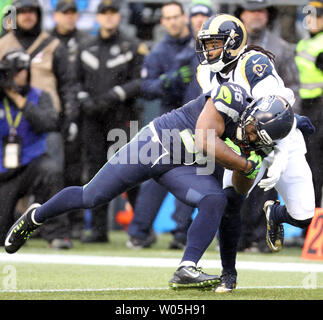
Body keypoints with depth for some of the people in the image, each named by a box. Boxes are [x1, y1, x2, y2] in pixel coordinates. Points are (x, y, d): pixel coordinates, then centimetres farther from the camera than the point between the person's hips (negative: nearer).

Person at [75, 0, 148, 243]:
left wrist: (116, 94, -16)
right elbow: (78, 81, 18)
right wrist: (85, 100, 0)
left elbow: (142, 82, -5)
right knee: (97, 174, 4)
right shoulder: (86, 49, 15)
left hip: (122, 119, -4)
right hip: (93, 119, 4)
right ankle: (99, 229, 8)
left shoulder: (133, 48, 2)